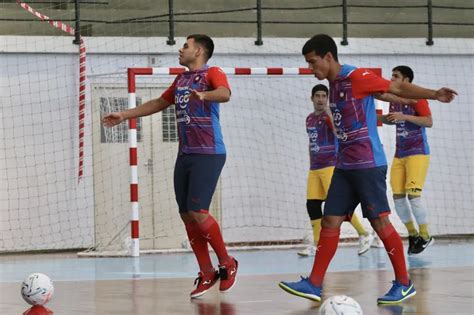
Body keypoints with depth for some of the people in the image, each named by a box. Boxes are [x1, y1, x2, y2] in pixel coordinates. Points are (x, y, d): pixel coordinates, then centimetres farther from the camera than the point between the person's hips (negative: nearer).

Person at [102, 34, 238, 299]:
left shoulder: (212, 73, -5)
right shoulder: (181, 80, 19)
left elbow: (225, 94, -27)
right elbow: (159, 103, 33)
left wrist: (203, 95, -47)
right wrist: (124, 116, 34)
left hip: (208, 154, -8)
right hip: (185, 155, 8)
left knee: (198, 212, -15)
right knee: (187, 216, 3)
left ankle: (227, 264, 2)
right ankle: (207, 274, 10)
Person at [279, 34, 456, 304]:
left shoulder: (357, 77, -12)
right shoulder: (334, 84, 14)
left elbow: (398, 88, -12)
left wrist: (434, 95, -19)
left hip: (368, 164, -8)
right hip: (345, 166, 9)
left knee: (380, 221, -5)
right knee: (330, 221, 5)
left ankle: (404, 284, 4)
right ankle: (315, 285, 6)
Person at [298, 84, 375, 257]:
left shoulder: (329, 116, -8)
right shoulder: (310, 119, 15)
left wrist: (329, 113, -34)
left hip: (331, 165, -7)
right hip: (314, 168, 7)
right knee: (312, 205, 2)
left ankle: (364, 235, -3)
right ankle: (317, 245, 9)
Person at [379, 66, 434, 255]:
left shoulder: (416, 98, -11)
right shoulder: (394, 99, 11)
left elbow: (429, 122, -20)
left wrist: (404, 117, -27)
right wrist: (379, 118, 8)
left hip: (418, 153, -8)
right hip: (400, 154, 8)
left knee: (413, 195, -14)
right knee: (398, 197, 1)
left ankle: (425, 236, -1)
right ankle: (413, 234, 14)